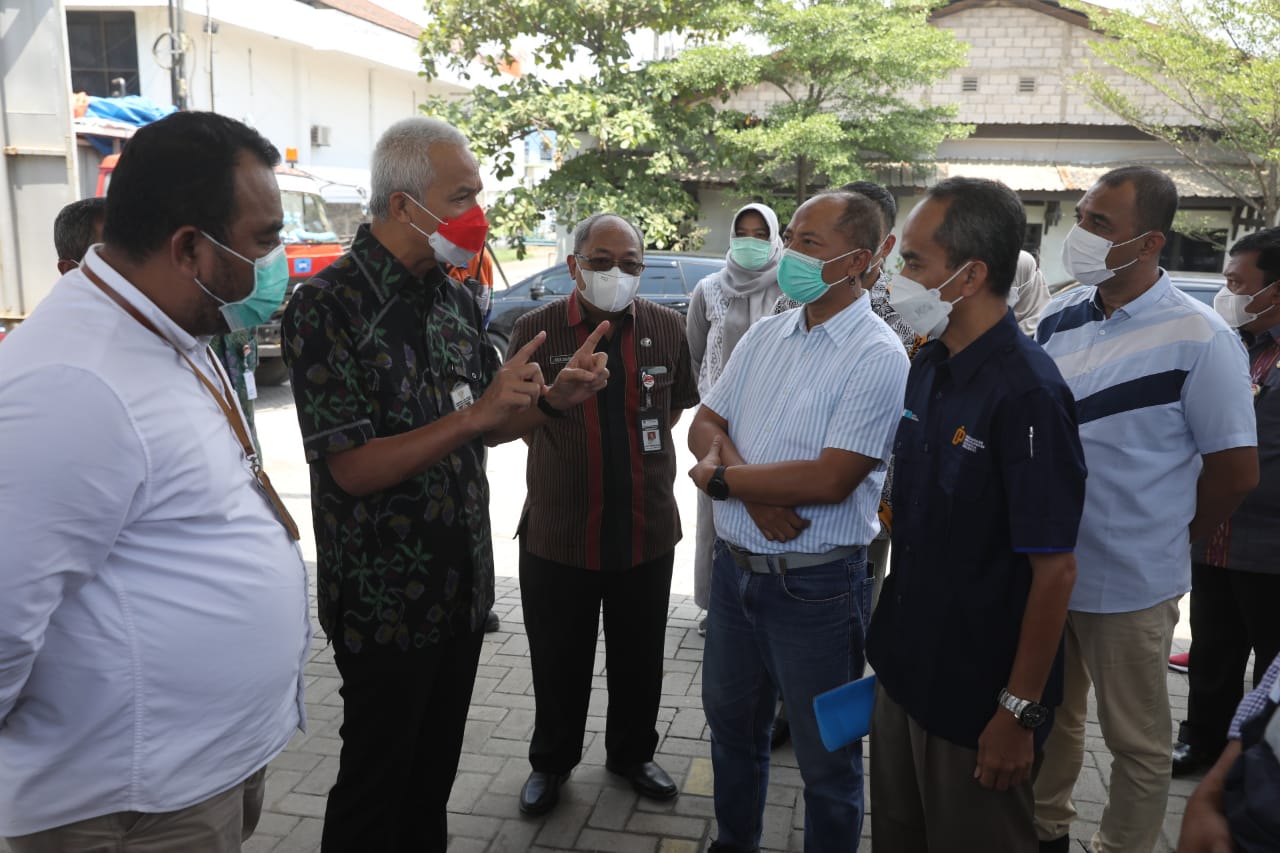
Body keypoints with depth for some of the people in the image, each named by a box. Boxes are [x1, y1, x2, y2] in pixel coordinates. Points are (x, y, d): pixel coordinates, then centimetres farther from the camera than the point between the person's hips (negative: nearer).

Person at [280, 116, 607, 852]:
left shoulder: (457, 299, 5)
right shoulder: (329, 306, -17)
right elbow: (351, 468, -22)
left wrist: (552, 399, -6)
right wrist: (477, 412, -28)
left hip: (463, 588, 7)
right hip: (384, 599, -6)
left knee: (436, 771, 21)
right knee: (376, 784, 12)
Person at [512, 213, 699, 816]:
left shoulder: (666, 327, 0)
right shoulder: (537, 329, -6)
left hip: (647, 530, 2)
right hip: (558, 532, -1)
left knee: (639, 657, 17)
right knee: (558, 660, 14)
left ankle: (631, 753, 40)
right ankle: (551, 761, 37)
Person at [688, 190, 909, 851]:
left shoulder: (878, 358, -15)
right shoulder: (764, 336, 6)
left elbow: (831, 480, -23)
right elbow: (704, 425, 5)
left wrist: (722, 479, -12)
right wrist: (754, 486, -15)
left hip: (815, 588, -7)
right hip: (734, 567, 7)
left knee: (826, 755, 11)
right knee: (731, 724, 24)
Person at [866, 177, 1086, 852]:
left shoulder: (1028, 394, -24)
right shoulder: (928, 365, 2)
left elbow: (1054, 571, -22)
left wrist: (1020, 713, -17)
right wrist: (891, 641, 15)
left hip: (974, 695, -8)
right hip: (903, 669, 8)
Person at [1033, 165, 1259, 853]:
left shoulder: (1199, 339, -15)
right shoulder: (1061, 316, 1)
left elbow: (1236, 469, -10)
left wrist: (1164, 541, 0)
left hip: (1128, 583, -5)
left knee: (1136, 740, 14)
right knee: (1048, 716, 22)